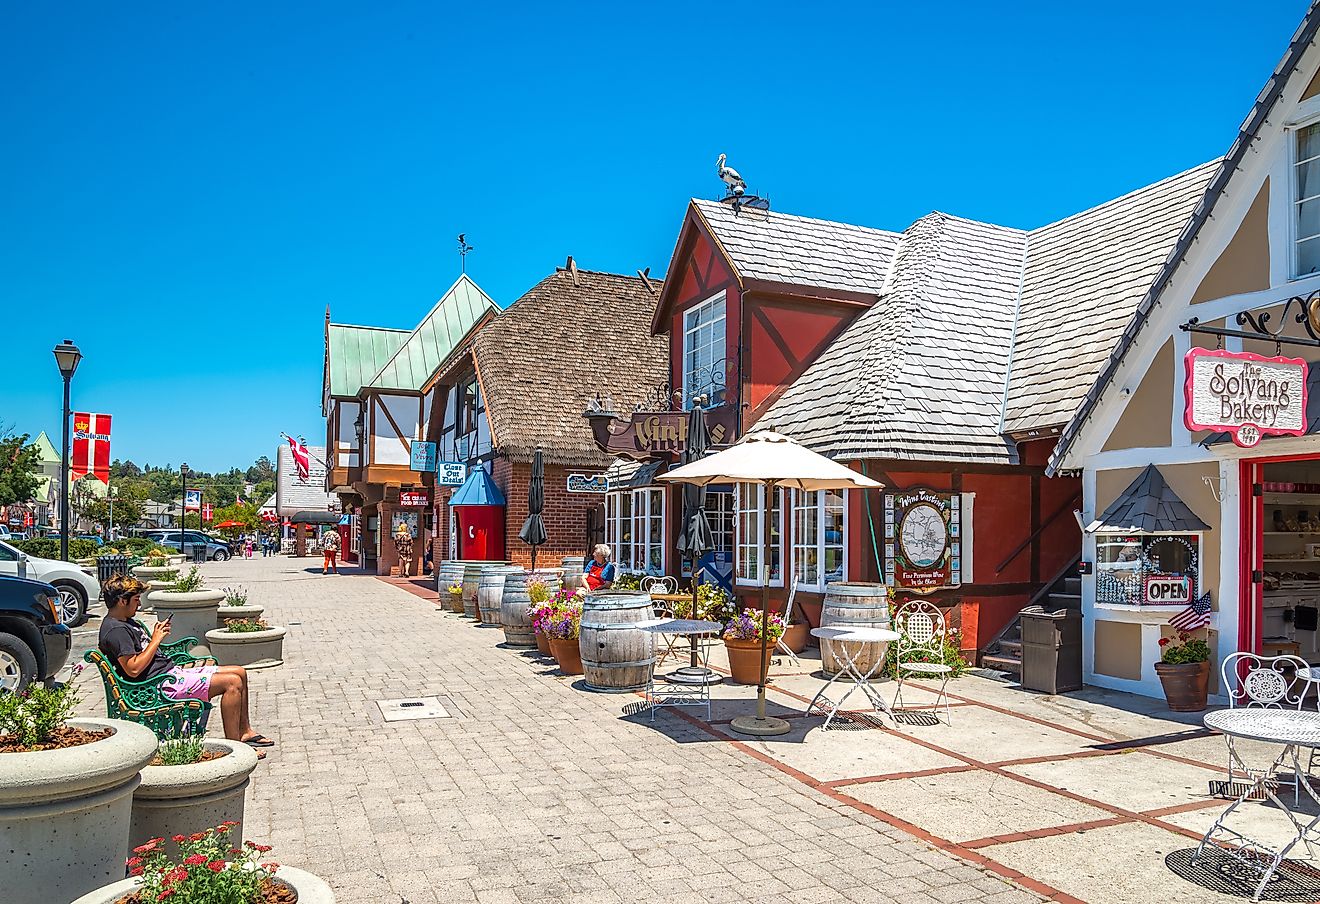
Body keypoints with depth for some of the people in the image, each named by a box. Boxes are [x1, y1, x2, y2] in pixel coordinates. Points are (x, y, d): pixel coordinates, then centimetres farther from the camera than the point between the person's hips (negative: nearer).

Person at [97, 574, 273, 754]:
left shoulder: (128, 622, 19)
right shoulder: (115, 630, -14)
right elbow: (133, 669, -22)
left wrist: (158, 634, 8)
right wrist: (155, 640, -14)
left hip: (172, 671, 11)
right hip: (162, 684, -11)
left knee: (240, 672, 6)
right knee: (232, 682, -21)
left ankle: (244, 731, 12)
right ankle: (233, 744, -16)